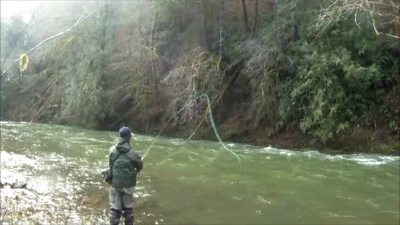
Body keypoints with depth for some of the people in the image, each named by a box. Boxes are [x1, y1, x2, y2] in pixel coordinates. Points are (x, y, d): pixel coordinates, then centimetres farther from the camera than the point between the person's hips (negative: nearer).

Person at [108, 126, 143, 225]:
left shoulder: (112, 150, -7)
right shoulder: (133, 153, -15)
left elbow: (112, 165, 4)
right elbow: (140, 166, 1)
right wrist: (136, 170, 23)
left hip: (114, 184, 2)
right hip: (127, 185, -2)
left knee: (114, 208, 10)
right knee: (128, 208, 15)